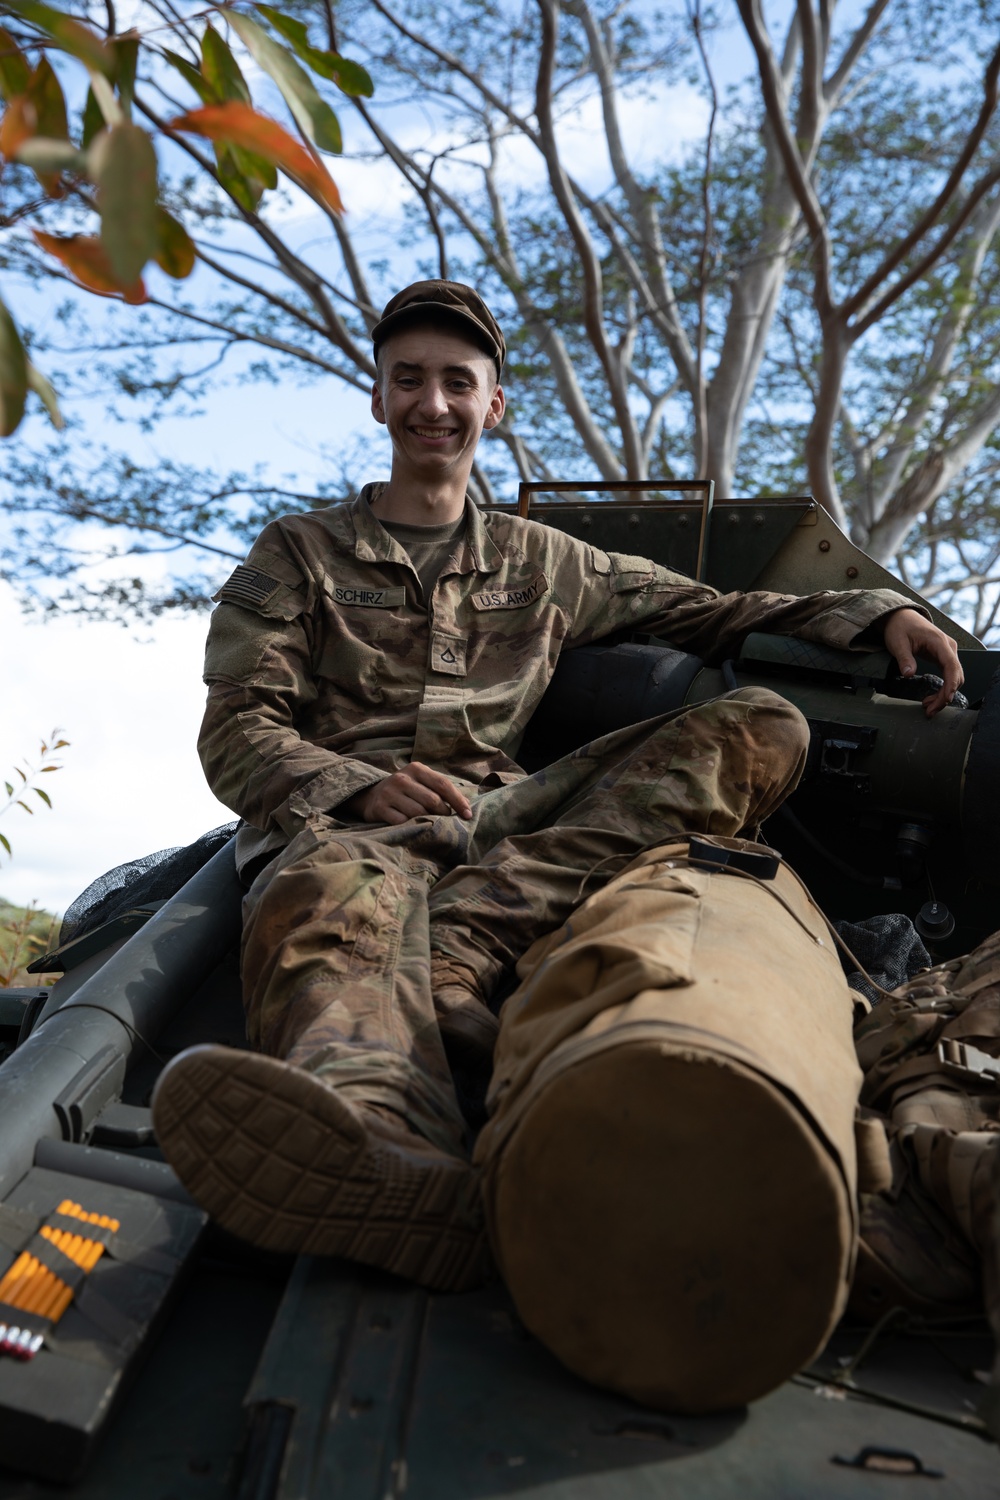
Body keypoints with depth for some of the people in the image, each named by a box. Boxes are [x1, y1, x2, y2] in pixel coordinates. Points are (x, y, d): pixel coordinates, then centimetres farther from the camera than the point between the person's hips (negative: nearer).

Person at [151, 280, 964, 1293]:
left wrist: (872, 612, 11)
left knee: (762, 727, -17)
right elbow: (237, 732, 8)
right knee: (333, 892, -39)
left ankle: (459, 945, -38)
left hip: (508, 822, 3)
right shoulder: (297, 555, 19)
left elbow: (708, 613, 27)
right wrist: (360, 787, -15)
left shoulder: (542, 562, 26)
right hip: (340, 820, -2)